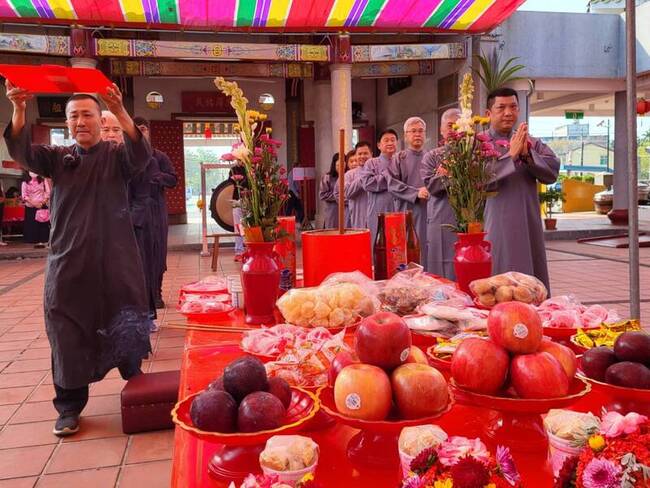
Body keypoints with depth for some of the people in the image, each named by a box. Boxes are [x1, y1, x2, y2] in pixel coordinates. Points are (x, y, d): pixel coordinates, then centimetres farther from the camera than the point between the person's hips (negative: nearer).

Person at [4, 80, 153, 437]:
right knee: (67, 333, 4)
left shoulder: (116, 155, 2)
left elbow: (141, 155, -19)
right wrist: (19, 109, -24)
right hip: (67, 262, 2)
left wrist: (120, 111, -34)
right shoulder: (57, 157, 9)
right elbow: (22, 153, -7)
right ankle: (69, 406, 16)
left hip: (115, 260, -2)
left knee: (124, 326, 6)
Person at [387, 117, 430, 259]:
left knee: (427, 250, 0)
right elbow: (392, 184, -5)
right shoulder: (398, 158, 6)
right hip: (406, 211, -2)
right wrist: (416, 192, -14)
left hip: (429, 211, 2)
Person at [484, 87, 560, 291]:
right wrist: (511, 154, -17)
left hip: (529, 226, 5)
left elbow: (553, 171, 1)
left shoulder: (532, 143, 12)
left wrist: (527, 154, -13)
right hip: (497, 226, -4)